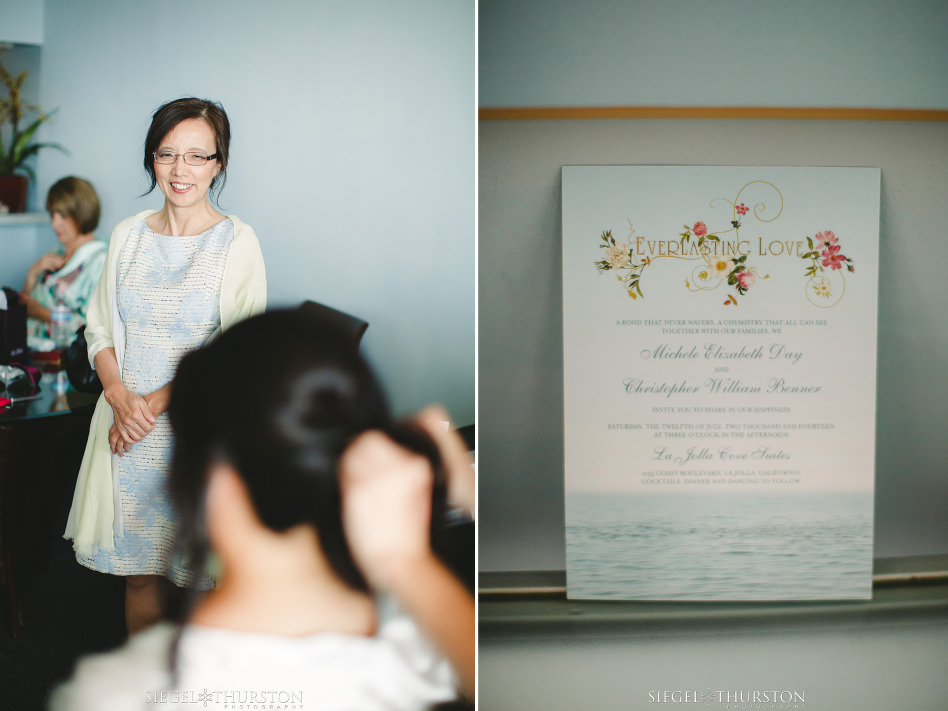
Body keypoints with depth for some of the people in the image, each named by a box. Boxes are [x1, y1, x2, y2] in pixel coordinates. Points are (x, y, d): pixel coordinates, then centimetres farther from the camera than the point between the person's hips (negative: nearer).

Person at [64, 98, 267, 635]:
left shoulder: (237, 242, -6)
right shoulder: (128, 235, 7)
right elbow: (100, 329, 9)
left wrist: (155, 401, -14)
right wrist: (121, 396, -10)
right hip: (128, 430, 4)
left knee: (204, 568, 3)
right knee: (138, 570, 11)